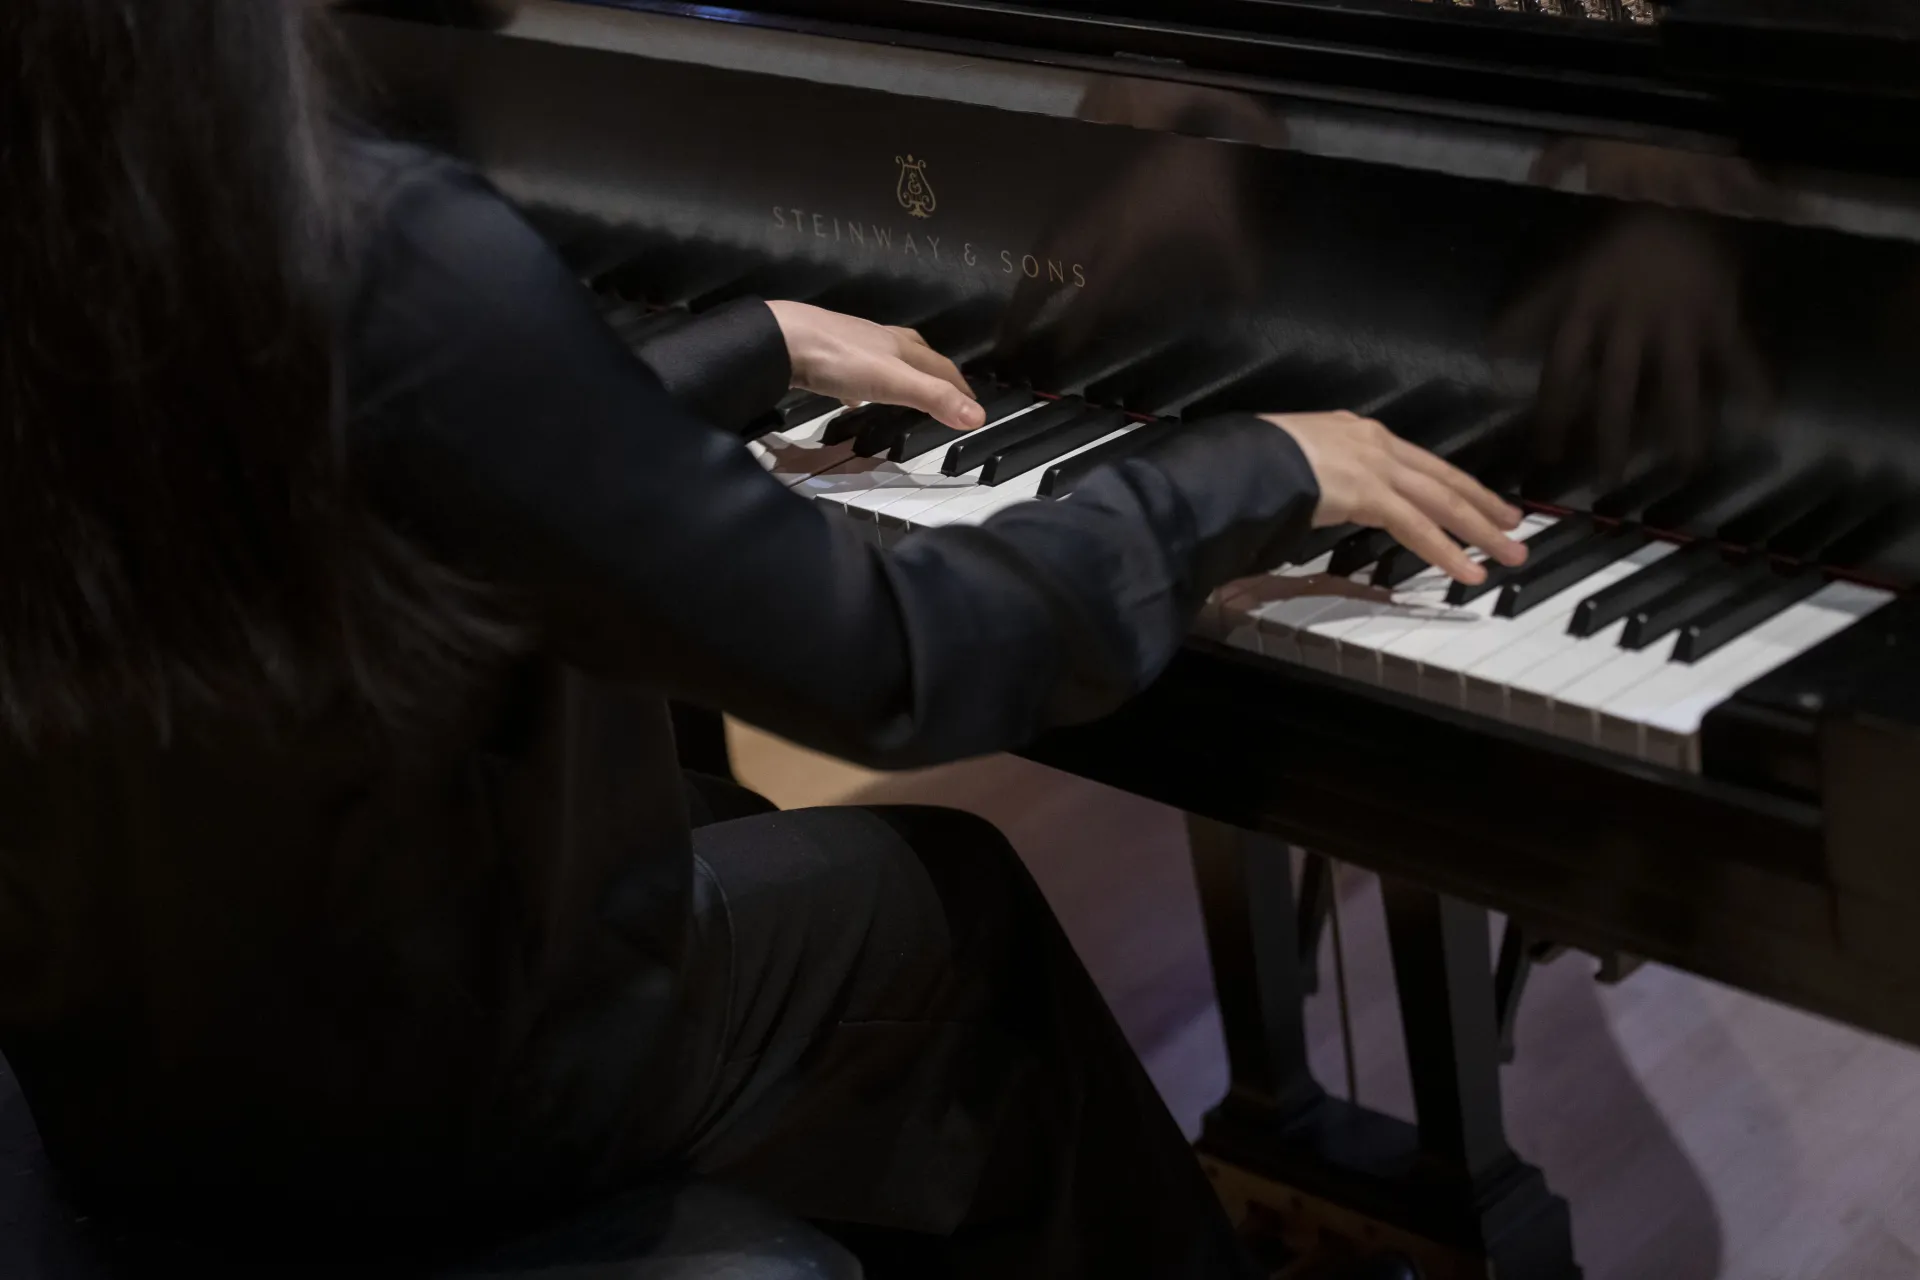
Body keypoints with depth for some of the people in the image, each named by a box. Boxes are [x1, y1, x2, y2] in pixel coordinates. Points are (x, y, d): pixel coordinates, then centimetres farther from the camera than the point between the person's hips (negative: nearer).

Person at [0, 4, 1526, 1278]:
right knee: (949, 897, 18)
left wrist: (764, 351, 24)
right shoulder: (387, 261, -30)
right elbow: (888, 672, -24)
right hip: (418, 1115, -7)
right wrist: (1260, 474, -10)